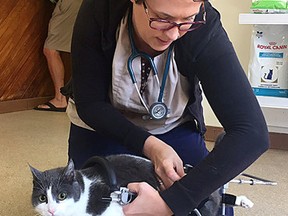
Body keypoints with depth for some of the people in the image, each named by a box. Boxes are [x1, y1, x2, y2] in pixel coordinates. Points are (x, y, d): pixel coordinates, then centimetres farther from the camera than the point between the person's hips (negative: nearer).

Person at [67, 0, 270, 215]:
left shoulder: (203, 30, -30)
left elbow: (252, 132, -36)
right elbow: (89, 104, -19)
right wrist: (148, 145, -35)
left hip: (174, 128, 0)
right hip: (101, 127, 1)